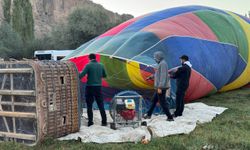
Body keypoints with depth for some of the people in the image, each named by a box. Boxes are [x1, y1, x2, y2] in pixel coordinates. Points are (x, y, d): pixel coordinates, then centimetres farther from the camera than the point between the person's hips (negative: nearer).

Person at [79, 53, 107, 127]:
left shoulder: (88, 65, -8)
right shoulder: (101, 65, 5)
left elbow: (82, 75, -16)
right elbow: (104, 75, 16)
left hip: (90, 87, -3)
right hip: (98, 87, 3)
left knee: (89, 105, 7)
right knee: (101, 105, 8)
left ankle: (90, 122, 8)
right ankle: (104, 122, 8)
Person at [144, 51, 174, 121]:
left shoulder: (163, 64, -16)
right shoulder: (161, 64, 14)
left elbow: (163, 76, -23)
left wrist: (160, 87, -26)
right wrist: (150, 77, 40)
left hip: (161, 87, -10)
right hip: (159, 87, 10)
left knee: (162, 102, -6)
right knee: (154, 100, 16)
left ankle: (170, 117, 1)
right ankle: (149, 114, 26)